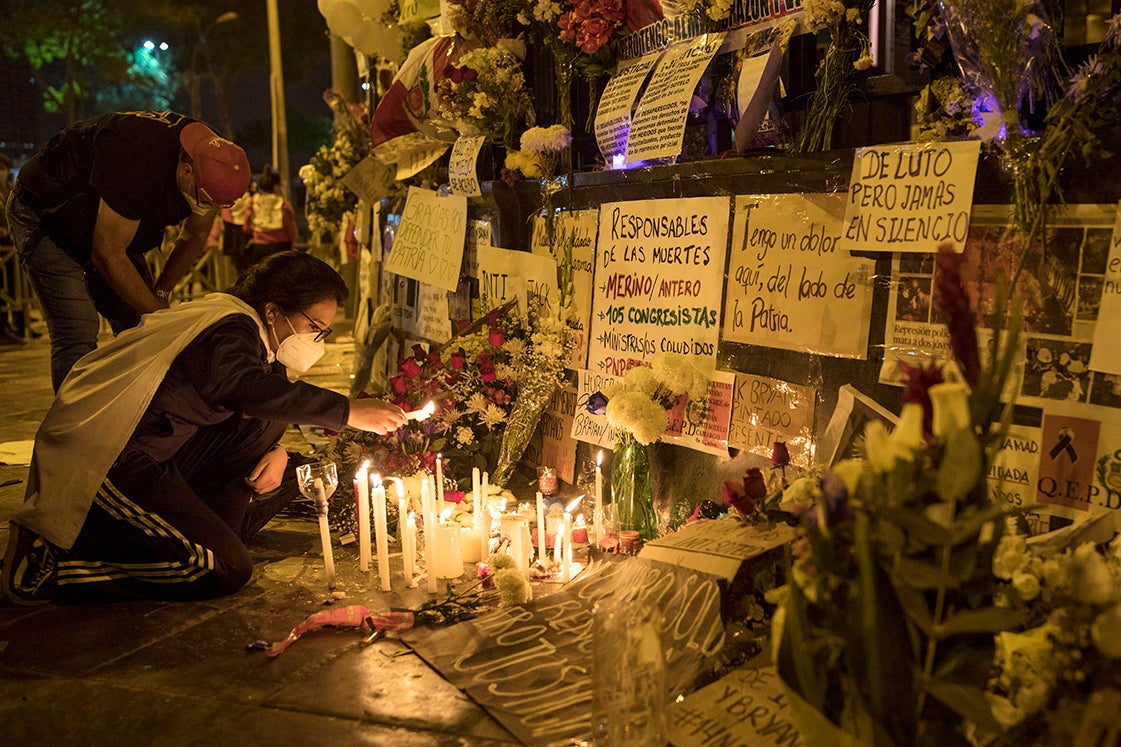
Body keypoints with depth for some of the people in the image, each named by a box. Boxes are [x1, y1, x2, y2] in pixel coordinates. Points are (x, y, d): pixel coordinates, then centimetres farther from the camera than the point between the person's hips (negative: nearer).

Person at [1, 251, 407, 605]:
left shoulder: (262, 345, 14)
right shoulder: (230, 329, -17)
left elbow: (271, 404, 22)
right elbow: (241, 388, -39)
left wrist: (277, 451, -1)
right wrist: (349, 411, -38)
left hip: (156, 456, 9)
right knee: (227, 568, -16)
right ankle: (52, 562, -11)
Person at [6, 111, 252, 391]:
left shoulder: (213, 164, -18)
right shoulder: (135, 160, -40)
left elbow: (194, 238, 0)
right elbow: (107, 255, -31)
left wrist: (160, 293, -9)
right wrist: (157, 311, -25)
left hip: (110, 228, 7)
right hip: (43, 215, -6)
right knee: (78, 332, -19)